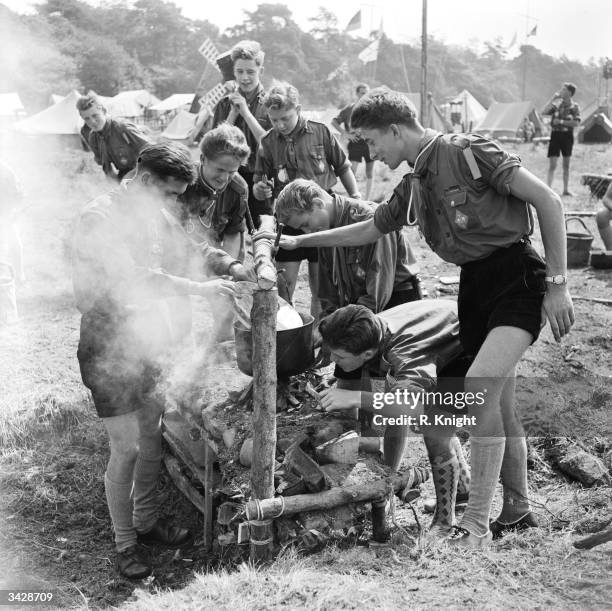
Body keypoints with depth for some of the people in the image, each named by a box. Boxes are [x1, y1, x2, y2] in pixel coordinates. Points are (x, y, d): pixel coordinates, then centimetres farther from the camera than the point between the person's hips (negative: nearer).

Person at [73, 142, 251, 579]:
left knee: (153, 436, 15)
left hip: (148, 343, 8)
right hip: (110, 350, -8)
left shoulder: (153, 215, 7)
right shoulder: (100, 218, -19)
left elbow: (187, 249, 13)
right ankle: (125, 543, 16)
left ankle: (146, 521, 33)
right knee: (126, 449, -1)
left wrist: (232, 265, -5)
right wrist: (197, 288, -28)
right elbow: (132, 276, -28)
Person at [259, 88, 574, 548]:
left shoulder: (468, 152, -10)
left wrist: (558, 283, -15)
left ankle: (477, 524, -16)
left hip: (517, 274, -8)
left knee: (480, 385, -22)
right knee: (498, 403, 10)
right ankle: (518, 508, 27)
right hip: (475, 285, 8)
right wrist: (297, 241, 31)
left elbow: (548, 200, -12)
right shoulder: (413, 188, 13)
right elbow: (368, 230, 29)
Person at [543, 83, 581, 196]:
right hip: (555, 135, 0)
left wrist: (561, 121, -15)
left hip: (567, 136, 0)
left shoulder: (574, 106, 0)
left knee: (566, 165, 10)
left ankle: (566, 189, 19)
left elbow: (576, 123, -10)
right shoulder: (557, 104, 3)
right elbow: (544, 112, -10)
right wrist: (553, 98, -10)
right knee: (552, 165, -7)